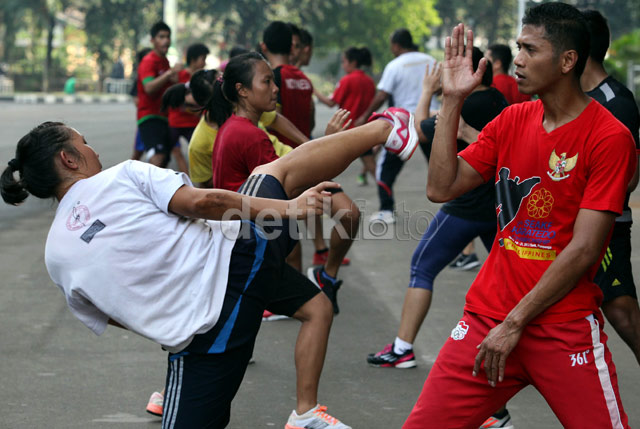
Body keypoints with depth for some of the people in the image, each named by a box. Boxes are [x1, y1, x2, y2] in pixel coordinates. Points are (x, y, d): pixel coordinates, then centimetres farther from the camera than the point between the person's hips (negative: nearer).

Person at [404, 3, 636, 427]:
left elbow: (584, 250, -14)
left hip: (566, 329, -4)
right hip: (487, 314, 4)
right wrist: (452, 101, -1)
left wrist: (514, 324, -13)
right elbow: (441, 189, 4)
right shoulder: (513, 119, 9)